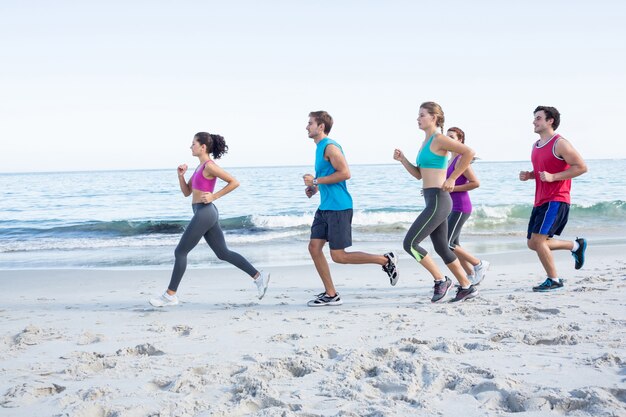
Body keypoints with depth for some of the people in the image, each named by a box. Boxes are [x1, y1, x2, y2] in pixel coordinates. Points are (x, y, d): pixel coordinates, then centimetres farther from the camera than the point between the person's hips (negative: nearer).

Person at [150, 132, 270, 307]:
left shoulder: (209, 166, -11)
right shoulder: (201, 167, 17)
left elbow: (234, 182, -14)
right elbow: (187, 192, 20)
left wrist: (214, 196, -15)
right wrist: (181, 175, 5)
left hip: (204, 213, -10)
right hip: (205, 214, 10)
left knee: (180, 252, -2)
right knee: (223, 253, 10)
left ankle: (170, 295, 5)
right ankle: (259, 276, 9)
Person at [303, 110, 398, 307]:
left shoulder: (330, 147, -12)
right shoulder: (320, 148, 18)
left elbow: (345, 173, -23)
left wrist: (316, 181, -17)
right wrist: (316, 188, 13)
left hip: (338, 207, -10)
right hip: (325, 207, 10)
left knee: (339, 256, -7)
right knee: (314, 247, 4)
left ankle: (386, 260, 6)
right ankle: (331, 295, 9)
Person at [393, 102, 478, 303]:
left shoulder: (439, 139, -10)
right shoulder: (426, 142, 17)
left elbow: (469, 152, -20)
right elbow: (418, 174, 22)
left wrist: (452, 179, -16)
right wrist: (402, 159, 8)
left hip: (438, 201, -10)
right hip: (433, 202, 10)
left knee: (410, 243, -10)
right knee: (441, 248, 15)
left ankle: (440, 280, 2)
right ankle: (467, 287, 24)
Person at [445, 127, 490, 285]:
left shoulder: (461, 160, -14)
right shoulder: (451, 160, 15)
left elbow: (475, 183, -20)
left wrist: (452, 188, -19)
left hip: (460, 208, -10)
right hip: (452, 208, 10)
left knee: (446, 245, -12)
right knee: (454, 245, 11)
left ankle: (479, 264, 1)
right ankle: (472, 276, 20)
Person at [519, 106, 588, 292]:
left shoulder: (560, 144, -12)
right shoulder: (536, 146, 15)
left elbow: (581, 167, -16)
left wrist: (553, 177, -21)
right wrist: (528, 175, 6)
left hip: (556, 201, -9)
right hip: (540, 201, 9)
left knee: (537, 239, -17)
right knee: (533, 244, 10)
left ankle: (554, 280, -1)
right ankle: (576, 245, 26)